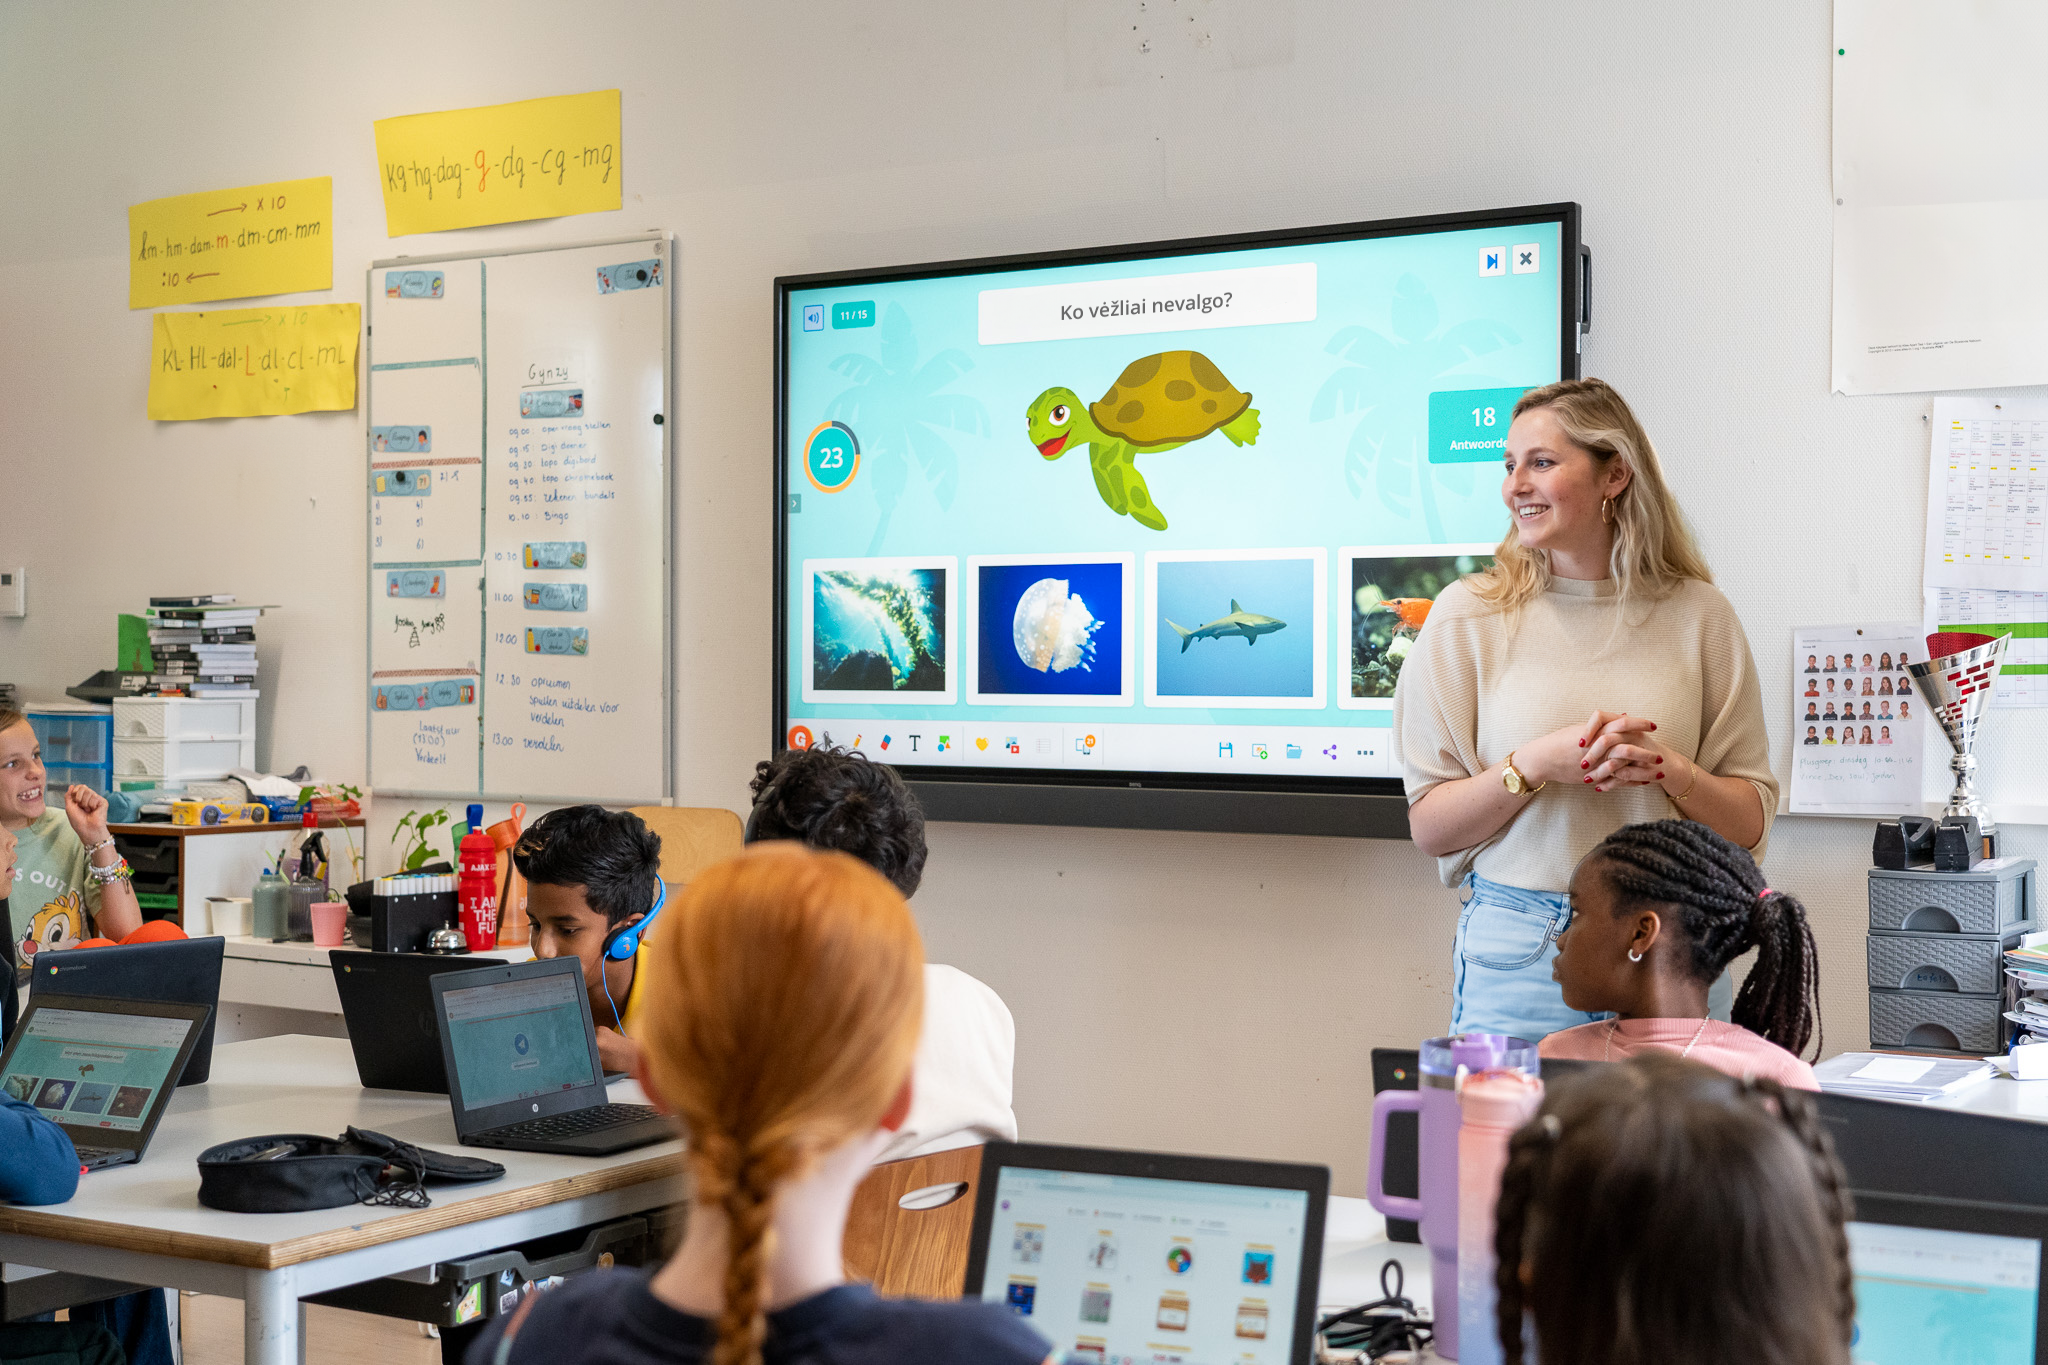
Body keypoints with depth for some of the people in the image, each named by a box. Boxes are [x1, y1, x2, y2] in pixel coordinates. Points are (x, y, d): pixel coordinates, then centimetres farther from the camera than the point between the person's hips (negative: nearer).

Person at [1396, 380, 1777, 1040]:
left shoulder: (1697, 615, 3)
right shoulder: (1468, 614, 0)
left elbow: (1751, 824, 5)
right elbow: (1430, 827, -2)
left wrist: (1670, 770, -13)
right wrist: (1535, 765, -17)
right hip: (1519, 953, -1)